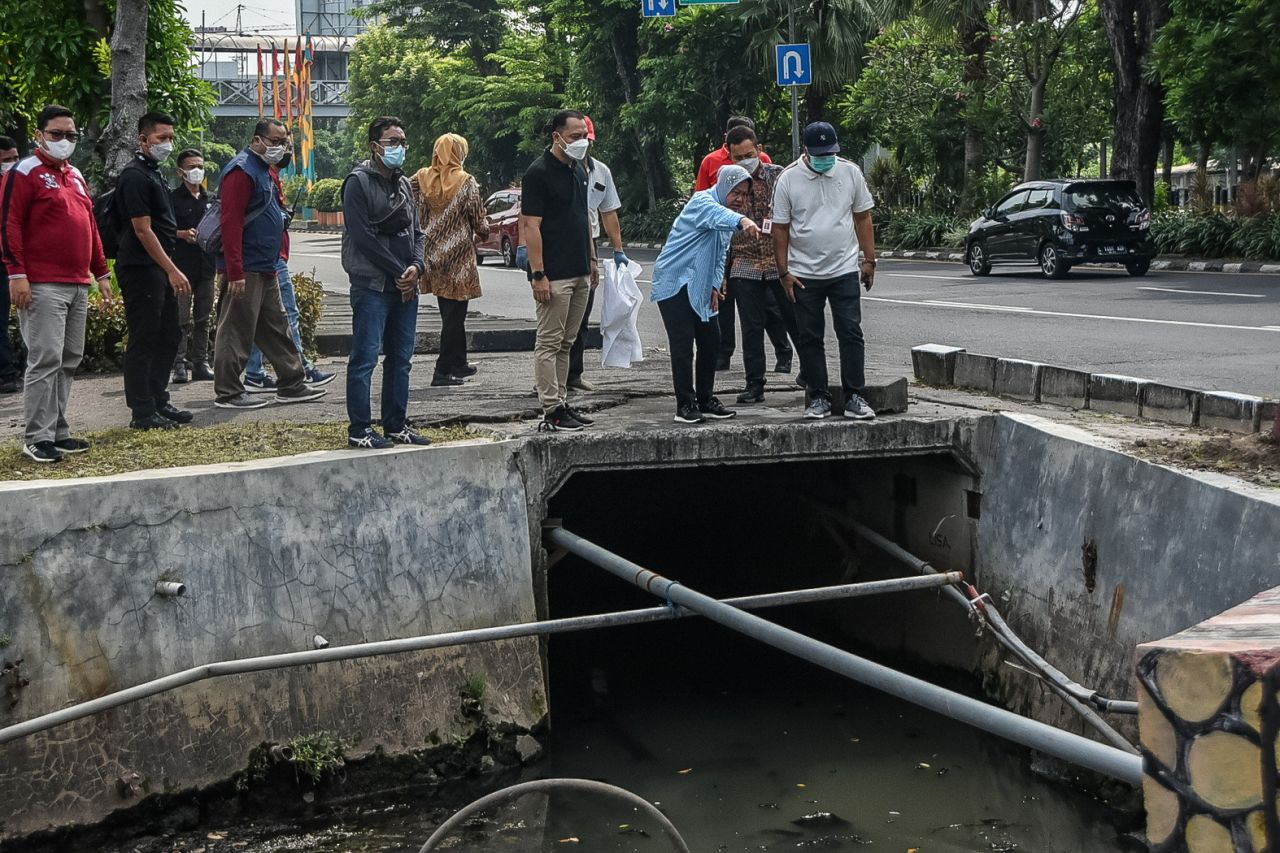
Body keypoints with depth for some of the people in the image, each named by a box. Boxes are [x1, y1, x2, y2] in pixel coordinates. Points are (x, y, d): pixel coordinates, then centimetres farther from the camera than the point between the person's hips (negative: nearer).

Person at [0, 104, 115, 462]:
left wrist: (101, 273, 22)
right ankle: (37, 439, -4)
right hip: (42, 286, -8)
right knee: (45, 360, -9)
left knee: (69, 361, 9)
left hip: (78, 285, 8)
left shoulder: (75, 176, 20)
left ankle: (57, 432, 16)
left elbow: (90, 226, 25)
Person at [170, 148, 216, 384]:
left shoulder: (209, 199, 16)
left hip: (206, 265, 6)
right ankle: (180, 364, -7)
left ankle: (201, 363, 14)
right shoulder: (174, 198, -1)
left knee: (203, 318, 9)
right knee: (182, 318, -8)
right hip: (183, 265, -6)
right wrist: (182, 234, -23)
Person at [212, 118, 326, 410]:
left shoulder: (264, 170, 19)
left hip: (266, 270, 10)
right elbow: (231, 222, -20)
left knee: (277, 328, 14)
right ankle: (227, 393, 2)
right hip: (246, 271, -10)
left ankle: (292, 385, 21)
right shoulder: (242, 170, -13)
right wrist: (235, 272, -25)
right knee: (237, 331, -4)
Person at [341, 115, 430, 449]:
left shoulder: (404, 184, 17)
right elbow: (363, 236, -14)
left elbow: (416, 231, 17)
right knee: (365, 359, -5)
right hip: (372, 285, -8)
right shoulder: (359, 182, -7)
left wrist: (416, 266, -3)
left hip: (405, 286, 8)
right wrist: (399, 272, -13)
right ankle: (359, 430, 0)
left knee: (401, 359, 11)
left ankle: (396, 426, 19)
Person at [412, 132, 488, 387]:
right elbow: (478, 221, -7)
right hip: (458, 257, -5)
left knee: (450, 313, 19)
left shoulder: (421, 179, -1)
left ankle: (459, 363, 30)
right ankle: (443, 371, 0)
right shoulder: (466, 183, -11)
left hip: (432, 255, 5)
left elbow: (415, 214, 0)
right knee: (454, 314, 2)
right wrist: (483, 233, 14)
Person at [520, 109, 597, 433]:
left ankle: (562, 403, 20)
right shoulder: (539, 172, -12)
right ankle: (551, 412, -2)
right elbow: (530, 226, -16)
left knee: (566, 343, 13)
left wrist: (592, 260, 19)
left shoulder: (579, 169, 14)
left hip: (580, 273, 8)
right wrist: (538, 275, -20)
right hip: (554, 275, -8)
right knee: (549, 343, -4)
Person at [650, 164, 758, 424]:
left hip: (699, 287, 9)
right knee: (683, 345, -11)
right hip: (675, 282, -9)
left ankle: (705, 400, 20)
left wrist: (714, 285, 8)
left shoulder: (727, 215, 14)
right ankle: (685, 406, -7)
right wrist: (742, 221, -61)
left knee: (710, 341, 9)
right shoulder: (702, 202, -15)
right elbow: (717, 215, -41)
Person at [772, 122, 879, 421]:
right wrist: (784, 272, -5)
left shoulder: (850, 172, 0)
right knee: (810, 338, 5)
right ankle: (819, 398, 14)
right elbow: (781, 228, -2)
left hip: (844, 270, 1)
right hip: (804, 273, 0)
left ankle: (854, 397, 2)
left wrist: (869, 260, 3)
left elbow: (863, 219, 6)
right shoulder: (788, 179, -5)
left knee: (851, 334, -3)